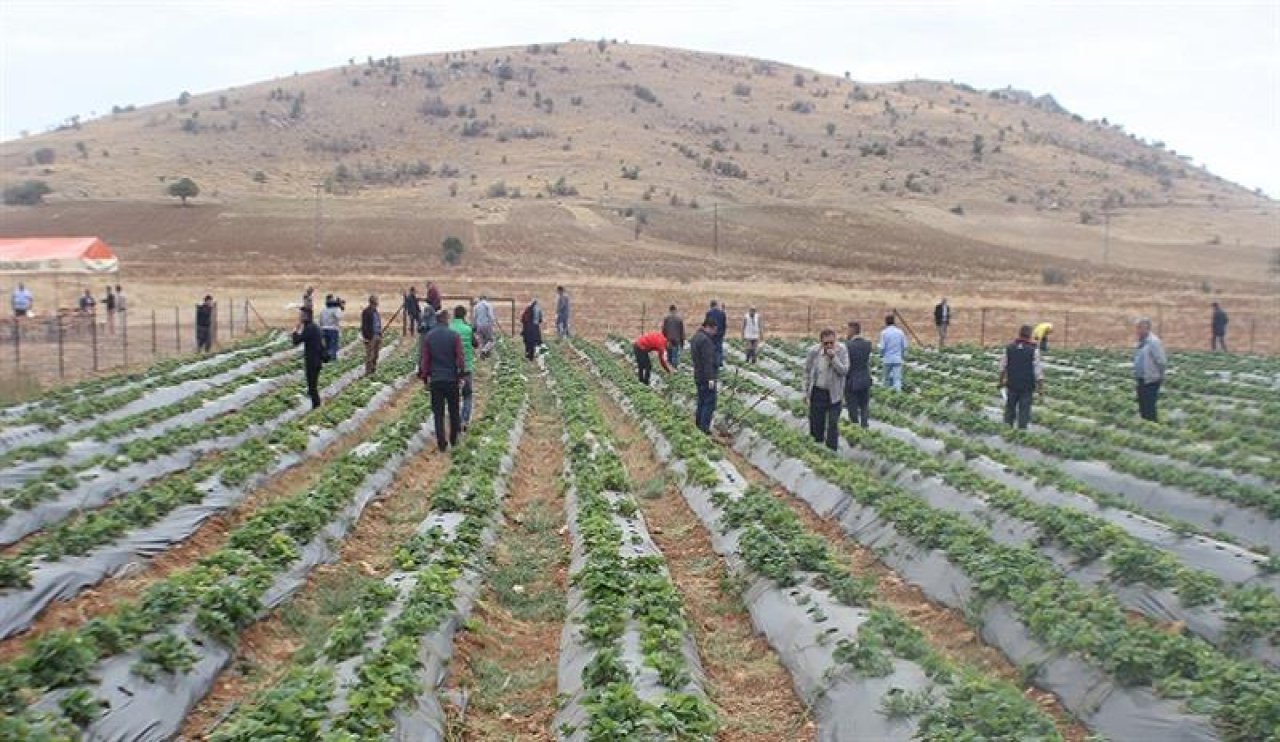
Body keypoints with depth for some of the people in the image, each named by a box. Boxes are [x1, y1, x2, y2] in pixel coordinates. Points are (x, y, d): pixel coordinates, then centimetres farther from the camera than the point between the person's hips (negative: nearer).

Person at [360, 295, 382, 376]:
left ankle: (373, 370, 16)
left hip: (377, 336, 8)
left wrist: (380, 336, 17)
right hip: (370, 336, -8)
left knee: (375, 356, 10)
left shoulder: (377, 312, 15)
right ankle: (368, 372, -3)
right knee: (369, 355, -6)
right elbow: (364, 326, -13)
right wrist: (367, 337, -17)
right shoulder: (366, 312, -10)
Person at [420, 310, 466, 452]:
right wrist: (462, 374, 4)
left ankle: (441, 443, 2)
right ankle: (454, 439, 22)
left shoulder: (429, 336, -1)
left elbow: (424, 359, 0)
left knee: (438, 413, 5)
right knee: (453, 411, 14)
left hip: (435, 380, 1)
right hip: (452, 378, -1)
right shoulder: (454, 335, -7)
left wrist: (424, 378, 8)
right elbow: (460, 357, -8)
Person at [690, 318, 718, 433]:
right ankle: (704, 429, -7)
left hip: (698, 376, 10)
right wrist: (710, 377, -25)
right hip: (706, 378, -10)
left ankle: (699, 424, 24)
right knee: (709, 403, -6)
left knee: (702, 402, 18)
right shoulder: (705, 340, -19)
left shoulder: (696, 336, 15)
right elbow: (708, 361, -24)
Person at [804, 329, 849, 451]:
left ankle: (832, 451, 6)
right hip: (817, 392, 1)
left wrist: (834, 358, -30)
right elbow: (807, 371, 2)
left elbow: (844, 371, -17)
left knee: (833, 424, -1)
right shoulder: (814, 351, -10)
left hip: (834, 394, -1)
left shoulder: (842, 351, -12)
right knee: (816, 423, 10)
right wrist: (806, 391, 6)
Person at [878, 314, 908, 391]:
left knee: (887, 378, 15)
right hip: (898, 359, 1)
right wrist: (904, 356, 17)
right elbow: (904, 346, 3)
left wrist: (881, 357, 5)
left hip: (887, 359, -1)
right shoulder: (900, 332, 0)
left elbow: (882, 347, -9)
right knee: (897, 378, -2)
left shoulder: (884, 332, -8)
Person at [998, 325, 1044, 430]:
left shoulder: (1009, 348, -1)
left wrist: (1001, 381, 17)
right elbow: (1038, 370, -11)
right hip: (1027, 386, -3)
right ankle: (1022, 428, 6)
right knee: (1024, 409, 4)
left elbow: (1003, 368, 4)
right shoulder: (1034, 350, -11)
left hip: (1012, 384, 3)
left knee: (1010, 407, 15)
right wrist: (1040, 387, -5)